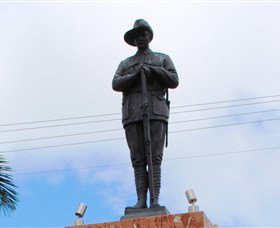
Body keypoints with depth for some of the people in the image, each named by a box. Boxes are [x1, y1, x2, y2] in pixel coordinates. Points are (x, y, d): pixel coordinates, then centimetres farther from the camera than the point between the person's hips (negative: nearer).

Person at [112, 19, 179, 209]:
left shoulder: (163, 59, 22)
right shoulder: (125, 64, 26)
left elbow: (174, 81, 6)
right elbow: (116, 84, 7)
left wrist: (153, 70, -6)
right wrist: (137, 75, -8)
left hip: (156, 112, -2)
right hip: (132, 113, 2)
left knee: (155, 157, -11)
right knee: (138, 159, -7)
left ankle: (155, 199, -16)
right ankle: (141, 200, -12)